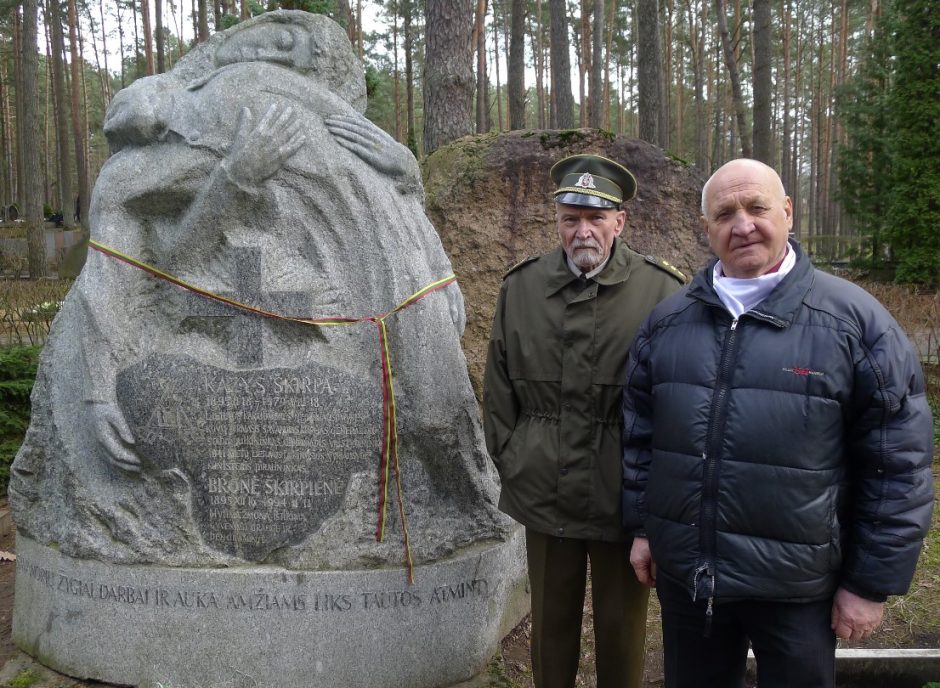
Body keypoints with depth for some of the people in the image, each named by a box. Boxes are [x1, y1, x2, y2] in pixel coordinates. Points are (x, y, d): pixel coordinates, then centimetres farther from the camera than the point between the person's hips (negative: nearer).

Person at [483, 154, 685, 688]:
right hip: (545, 495, 3)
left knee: (622, 629, 16)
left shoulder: (662, 292, -10)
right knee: (551, 623, 20)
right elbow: (500, 386, 8)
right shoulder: (521, 286, 2)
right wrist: (509, 458, 6)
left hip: (625, 499, -2)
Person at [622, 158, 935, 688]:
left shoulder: (855, 319, -8)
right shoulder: (668, 319, 4)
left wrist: (872, 583, -6)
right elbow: (639, 433, 12)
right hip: (682, 571, 4)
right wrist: (643, 526, 11)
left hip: (796, 584, -3)